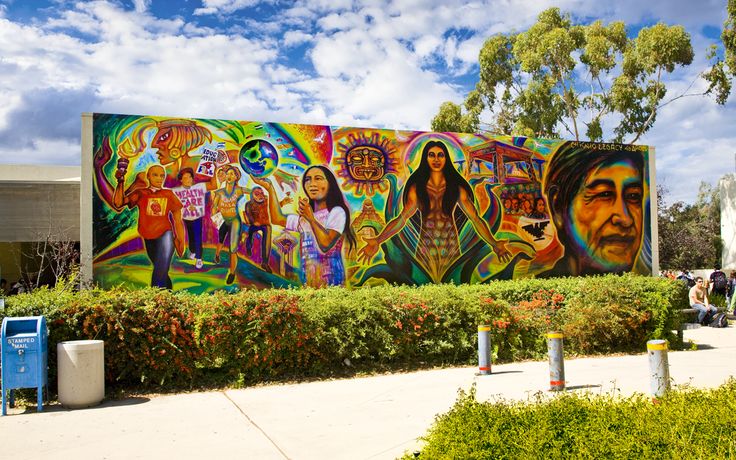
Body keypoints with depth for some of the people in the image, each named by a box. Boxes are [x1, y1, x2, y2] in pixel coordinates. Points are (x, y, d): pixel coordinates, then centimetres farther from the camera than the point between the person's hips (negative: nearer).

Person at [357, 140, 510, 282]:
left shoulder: (456, 187, 2)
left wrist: (494, 244, -14)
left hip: (450, 246, 1)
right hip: (425, 247, 0)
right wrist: (378, 241, -17)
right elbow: (402, 218, -5)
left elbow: (475, 218, -2)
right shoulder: (417, 187, 1)